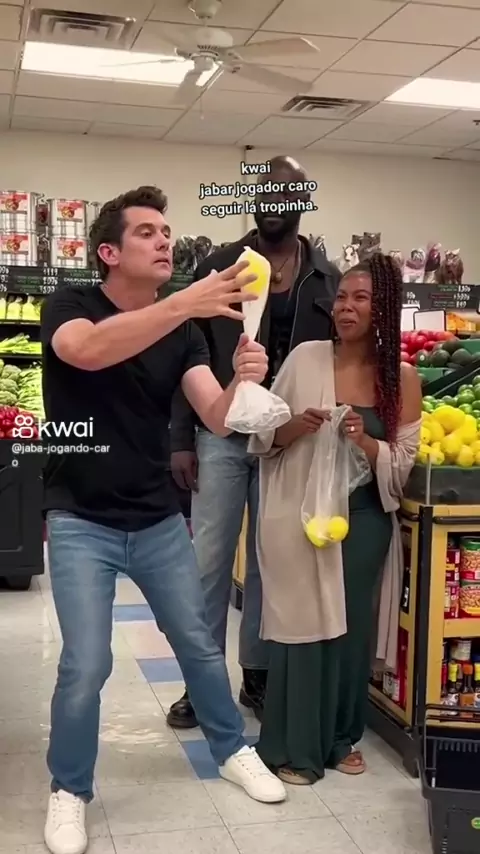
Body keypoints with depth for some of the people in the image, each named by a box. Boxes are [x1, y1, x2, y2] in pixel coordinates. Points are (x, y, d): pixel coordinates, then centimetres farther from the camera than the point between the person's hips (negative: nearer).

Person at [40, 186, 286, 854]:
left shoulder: (183, 333, 2)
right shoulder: (67, 307, -10)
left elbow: (217, 418, -10)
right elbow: (89, 351, -35)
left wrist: (242, 382, -33)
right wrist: (185, 303, -46)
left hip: (159, 519, 4)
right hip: (82, 522, -4)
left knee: (199, 644, 14)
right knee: (86, 665, -6)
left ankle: (232, 750, 38)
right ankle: (69, 790, 19)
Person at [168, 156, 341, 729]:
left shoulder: (328, 281, 4)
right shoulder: (217, 269, 1)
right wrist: (181, 440, -5)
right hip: (222, 437, -1)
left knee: (271, 561, 10)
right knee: (209, 560, 3)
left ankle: (257, 675, 24)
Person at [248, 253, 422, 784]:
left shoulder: (402, 378, 0)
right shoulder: (305, 359, -4)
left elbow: (402, 463, -1)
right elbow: (262, 437, 2)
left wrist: (364, 441, -19)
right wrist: (295, 427, -18)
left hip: (364, 520, 2)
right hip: (300, 514, -2)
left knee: (352, 628, 10)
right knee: (302, 625, 1)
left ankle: (340, 737, 30)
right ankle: (292, 747, 17)